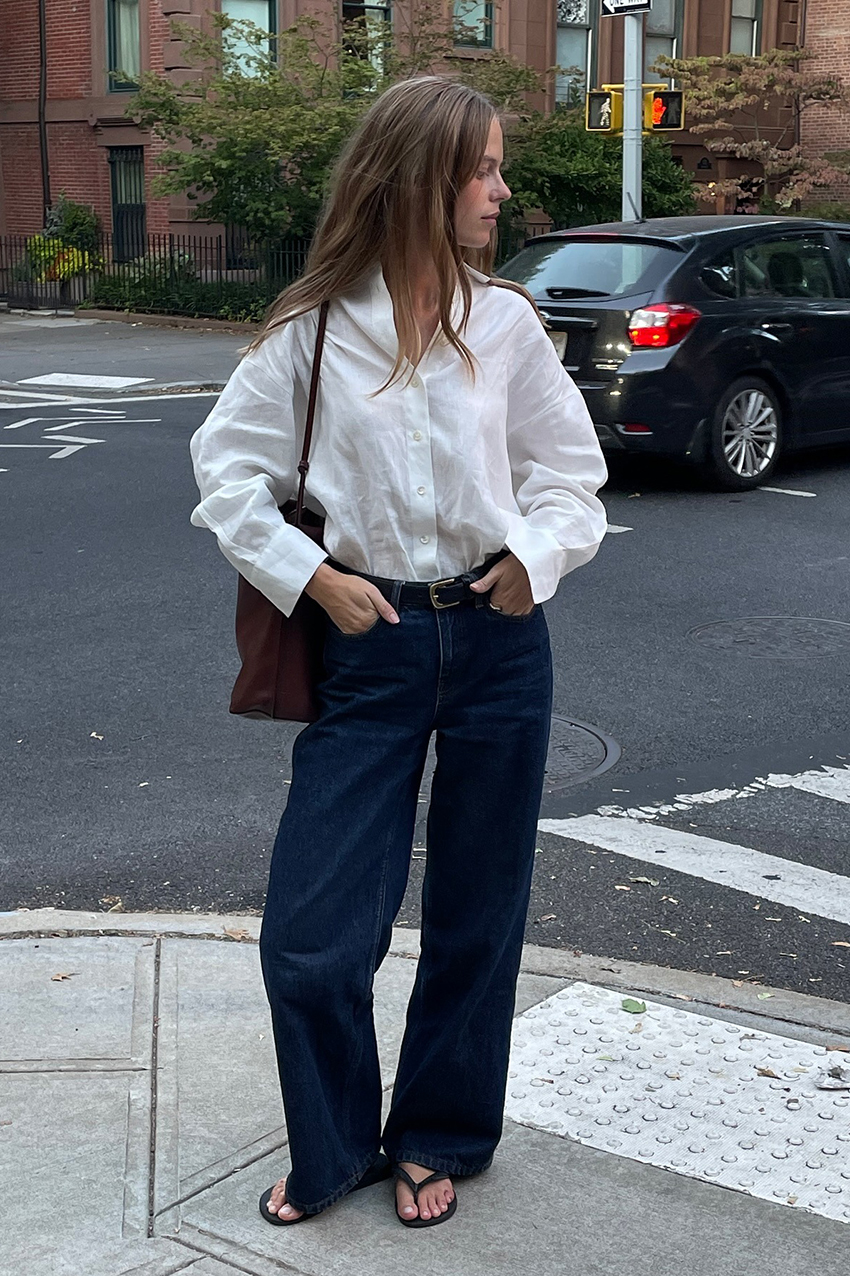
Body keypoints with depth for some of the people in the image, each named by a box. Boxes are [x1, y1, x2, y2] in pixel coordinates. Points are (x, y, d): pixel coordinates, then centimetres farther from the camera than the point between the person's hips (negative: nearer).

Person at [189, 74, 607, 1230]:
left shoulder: (507, 322, 2)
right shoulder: (312, 330, -3)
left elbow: (572, 471, 9)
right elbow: (228, 466, 1)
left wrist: (538, 552, -9)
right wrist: (312, 576, -9)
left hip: (498, 643, 2)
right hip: (370, 646, -1)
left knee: (477, 918, 11)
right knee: (310, 932, -2)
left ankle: (439, 1139, 33)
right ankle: (335, 1145, 25)